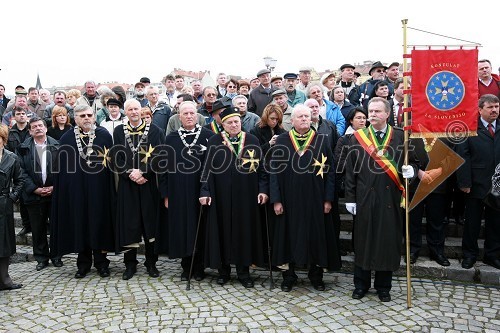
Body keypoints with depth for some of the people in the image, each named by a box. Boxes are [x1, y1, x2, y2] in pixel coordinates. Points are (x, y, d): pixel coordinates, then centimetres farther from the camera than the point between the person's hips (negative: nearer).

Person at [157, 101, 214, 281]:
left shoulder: (208, 136, -1)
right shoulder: (171, 138, 5)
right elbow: (165, 168, 6)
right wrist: (165, 194, 1)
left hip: (201, 191, -1)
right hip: (178, 192, 2)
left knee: (200, 228, 5)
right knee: (182, 229, 6)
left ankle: (199, 267, 18)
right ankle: (186, 267, 20)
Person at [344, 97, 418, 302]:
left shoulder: (400, 137, 4)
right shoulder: (357, 137, 4)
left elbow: (413, 162, 10)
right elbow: (350, 170, 3)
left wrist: (411, 170, -15)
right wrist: (350, 198, -2)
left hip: (390, 199, 0)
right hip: (365, 198, 0)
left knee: (388, 241, 6)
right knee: (363, 241, 8)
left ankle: (383, 286, 23)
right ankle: (361, 284, 23)